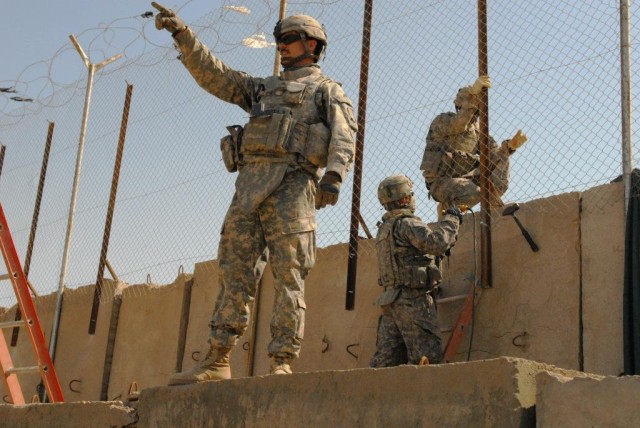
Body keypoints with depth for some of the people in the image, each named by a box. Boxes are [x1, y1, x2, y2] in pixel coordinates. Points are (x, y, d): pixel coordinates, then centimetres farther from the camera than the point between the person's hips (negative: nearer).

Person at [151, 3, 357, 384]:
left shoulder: (328, 91, 14)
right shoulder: (264, 88, 31)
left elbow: (344, 138, -3)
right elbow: (213, 73, 26)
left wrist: (334, 176, -21)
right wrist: (182, 34, 16)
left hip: (292, 184, -5)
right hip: (249, 184, 6)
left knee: (289, 276, -11)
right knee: (235, 274, 0)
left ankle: (283, 363, -12)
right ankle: (218, 362, -1)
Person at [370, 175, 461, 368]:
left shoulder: (384, 228, 21)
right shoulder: (407, 223, -8)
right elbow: (437, 244, -20)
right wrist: (451, 219, -6)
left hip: (390, 300, 9)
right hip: (413, 300, -9)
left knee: (385, 359, 6)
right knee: (428, 356, -9)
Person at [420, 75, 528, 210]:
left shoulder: (477, 130, 12)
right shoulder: (442, 121, -7)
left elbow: (493, 153, 1)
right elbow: (456, 126, -32)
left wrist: (510, 146, -21)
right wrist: (473, 93, -41)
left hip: (465, 178, 6)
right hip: (441, 182, -6)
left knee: (501, 157, -5)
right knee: (474, 193, -34)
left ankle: (493, 199, -4)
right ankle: (447, 206, -5)